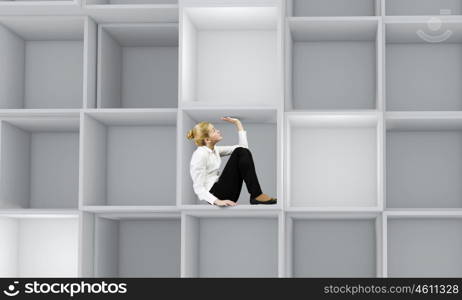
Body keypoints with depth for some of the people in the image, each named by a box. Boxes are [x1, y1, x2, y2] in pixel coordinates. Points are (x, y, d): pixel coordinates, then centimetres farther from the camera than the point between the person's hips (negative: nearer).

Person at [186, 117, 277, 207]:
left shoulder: (214, 150, 12)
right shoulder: (200, 155, -16)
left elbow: (243, 147, 12)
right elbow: (198, 188, -22)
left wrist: (238, 123, 10)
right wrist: (217, 201, -36)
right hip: (215, 195, -9)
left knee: (242, 152, -7)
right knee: (240, 154, -15)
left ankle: (256, 195, -16)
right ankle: (256, 195, -21)